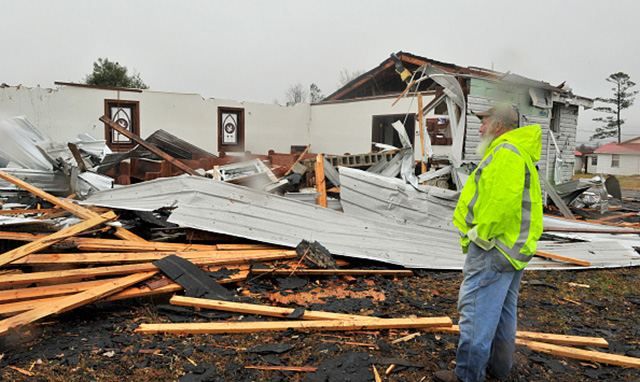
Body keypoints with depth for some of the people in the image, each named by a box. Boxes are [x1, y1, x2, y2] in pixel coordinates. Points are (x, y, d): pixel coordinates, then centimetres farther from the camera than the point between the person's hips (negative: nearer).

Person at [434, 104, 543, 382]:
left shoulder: (505, 152, -15)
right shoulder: (519, 152, 19)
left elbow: (502, 201, -28)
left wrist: (481, 234, -19)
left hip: (494, 247, -11)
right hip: (513, 246, 11)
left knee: (476, 309, -6)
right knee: (502, 309, 18)